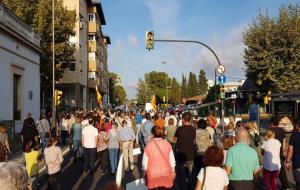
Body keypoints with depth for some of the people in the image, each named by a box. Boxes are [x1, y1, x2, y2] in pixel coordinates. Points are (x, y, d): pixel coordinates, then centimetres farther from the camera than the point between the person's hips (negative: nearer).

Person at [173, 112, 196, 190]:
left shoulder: (179, 129, -16)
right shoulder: (193, 129, -5)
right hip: (190, 155, 4)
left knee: (181, 176, 8)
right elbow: (194, 141, 7)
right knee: (189, 175, 19)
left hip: (181, 155, -3)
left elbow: (175, 139, -1)